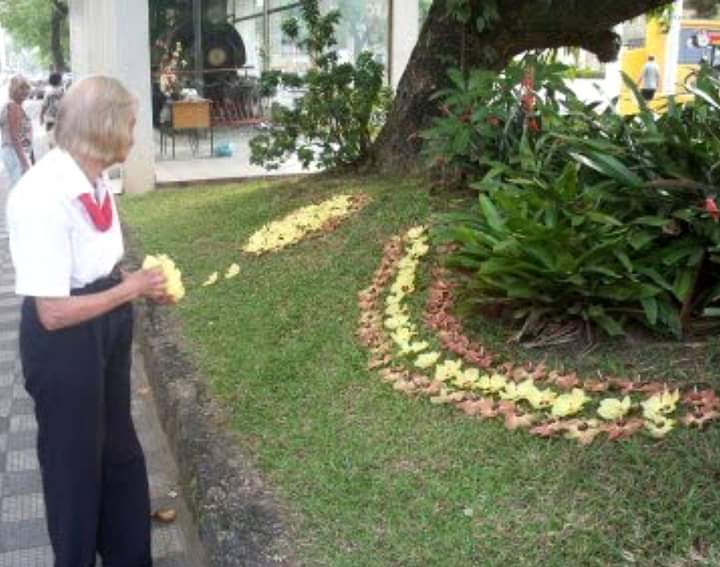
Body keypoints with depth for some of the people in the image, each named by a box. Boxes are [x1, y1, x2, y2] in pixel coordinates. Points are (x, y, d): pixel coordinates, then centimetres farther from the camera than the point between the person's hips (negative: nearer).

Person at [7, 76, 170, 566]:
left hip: (106, 325, 9)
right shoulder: (44, 197, -29)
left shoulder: (93, 180, -3)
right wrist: (130, 289, -18)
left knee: (119, 449, 25)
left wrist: (139, 283, -2)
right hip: (64, 342, -9)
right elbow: (54, 312, -29)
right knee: (74, 462, 13)